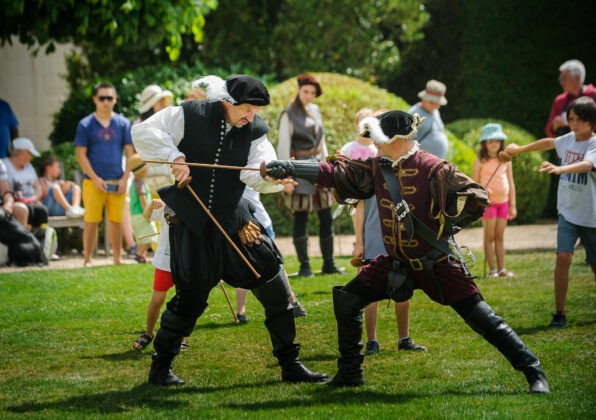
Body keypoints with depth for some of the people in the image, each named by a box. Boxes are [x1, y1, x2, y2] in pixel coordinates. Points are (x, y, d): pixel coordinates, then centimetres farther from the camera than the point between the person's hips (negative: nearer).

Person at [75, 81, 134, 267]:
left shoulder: (123, 123, 9)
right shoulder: (86, 124, 3)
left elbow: (129, 153, 10)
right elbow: (81, 155, 0)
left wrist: (125, 178, -1)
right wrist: (95, 178, -9)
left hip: (117, 181, 2)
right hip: (94, 181, -2)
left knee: (116, 222, 4)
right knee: (91, 222, -3)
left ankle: (117, 260, 13)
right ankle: (88, 260, 4)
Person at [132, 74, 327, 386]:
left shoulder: (254, 131, 1)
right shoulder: (191, 116, -8)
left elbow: (258, 175, -15)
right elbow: (143, 131, -9)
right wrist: (174, 157, -20)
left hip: (234, 222, 4)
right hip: (191, 225, -3)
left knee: (275, 289, -3)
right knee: (190, 298, -4)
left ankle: (290, 365, 9)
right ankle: (160, 367, 17)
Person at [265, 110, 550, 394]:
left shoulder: (432, 168, -18)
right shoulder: (378, 168, 2)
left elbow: (477, 198, -20)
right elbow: (336, 173, 0)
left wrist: (444, 225, -25)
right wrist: (289, 168, -7)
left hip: (437, 263, -6)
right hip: (396, 262, 7)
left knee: (479, 316, -11)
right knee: (346, 301, 2)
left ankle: (533, 371, -4)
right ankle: (350, 373, 16)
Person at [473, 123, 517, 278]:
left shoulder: (506, 160, 6)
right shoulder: (481, 161, -4)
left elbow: (511, 183, 10)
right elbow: (474, 183, -2)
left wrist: (512, 205, 8)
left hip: (503, 201, 3)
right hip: (488, 202, -3)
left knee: (500, 237, 7)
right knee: (489, 237, 0)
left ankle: (502, 269, 9)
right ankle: (492, 269, 3)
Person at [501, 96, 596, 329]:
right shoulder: (568, 139, 5)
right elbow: (549, 142, 28)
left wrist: (559, 169, -52)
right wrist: (520, 149, 34)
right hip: (568, 212, 3)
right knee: (563, 257, -15)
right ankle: (560, 313, -11)